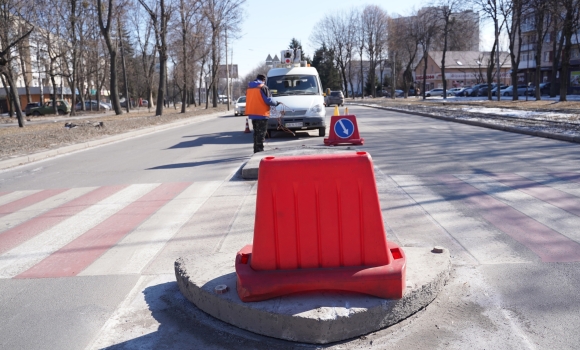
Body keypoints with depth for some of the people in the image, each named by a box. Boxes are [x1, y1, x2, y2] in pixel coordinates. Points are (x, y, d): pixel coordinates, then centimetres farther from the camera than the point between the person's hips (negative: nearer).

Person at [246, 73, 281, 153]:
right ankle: (259, 151, -9)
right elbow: (268, 100, -14)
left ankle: (256, 150, 19)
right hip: (261, 114, -7)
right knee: (261, 133, -5)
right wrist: (276, 103, 2)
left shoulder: (249, 88, 15)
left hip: (252, 114, 8)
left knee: (256, 132, 15)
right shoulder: (263, 87, -10)